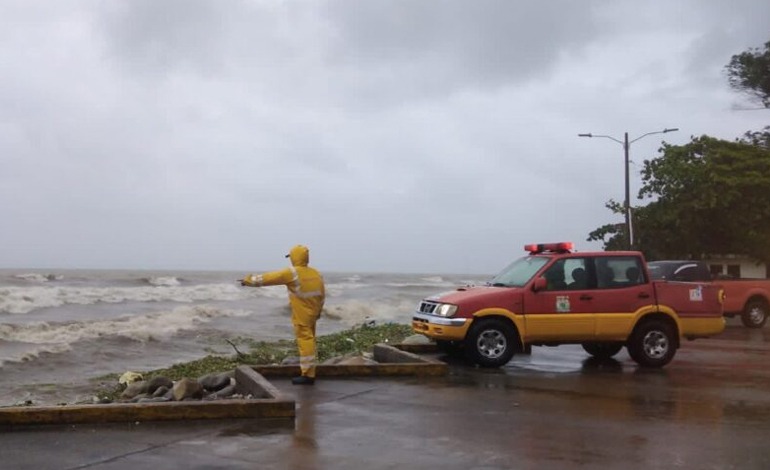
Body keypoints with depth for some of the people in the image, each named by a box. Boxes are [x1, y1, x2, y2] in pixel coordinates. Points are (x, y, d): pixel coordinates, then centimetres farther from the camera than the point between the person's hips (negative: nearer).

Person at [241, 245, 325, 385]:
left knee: (305, 342, -6)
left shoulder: (292, 273, -16)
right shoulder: (316, 273, 6)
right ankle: (309, 372, 24)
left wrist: (249, 280, 0)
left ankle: (308, 375, -5)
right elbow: (322, 294, 13)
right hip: (312, 314, 8)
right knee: (309, 341, 16)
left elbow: (269, 277, -10)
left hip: (301, 316, -8)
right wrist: (318, 310, 25)